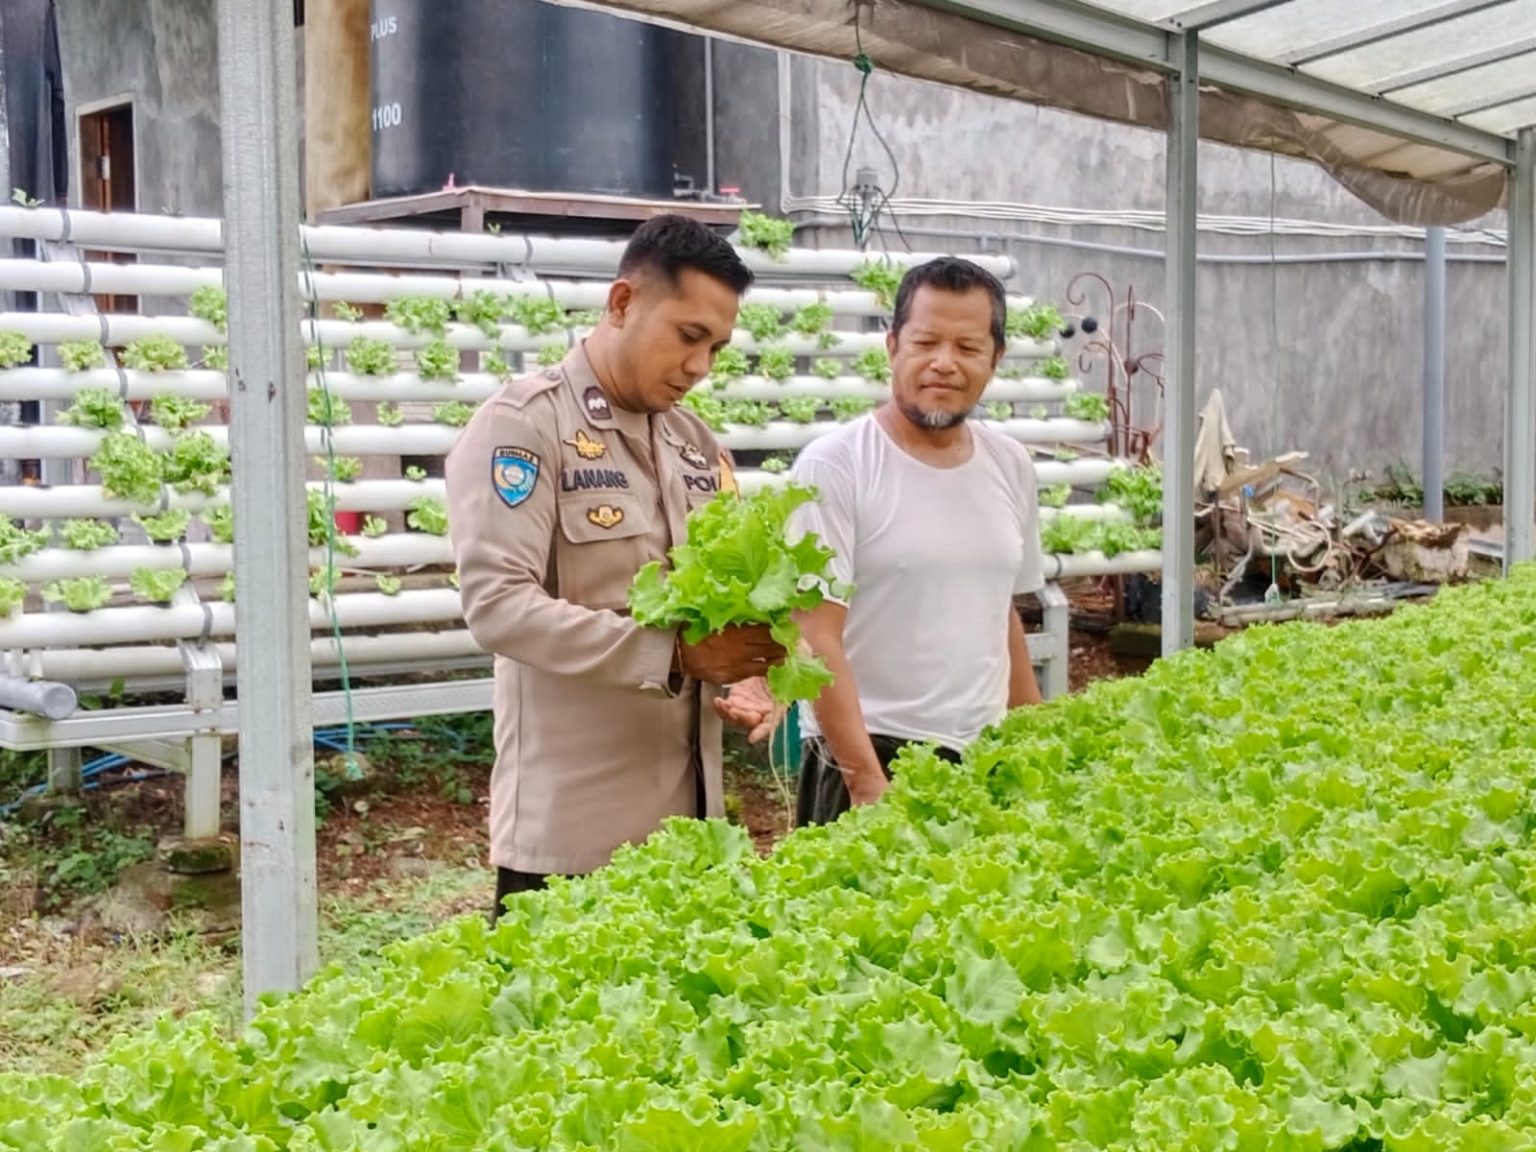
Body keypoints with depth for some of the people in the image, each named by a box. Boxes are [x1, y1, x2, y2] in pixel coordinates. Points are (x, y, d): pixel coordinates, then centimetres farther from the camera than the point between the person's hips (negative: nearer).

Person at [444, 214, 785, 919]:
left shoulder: (697, 445, 14)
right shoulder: (523, 423, -9)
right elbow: (497, 605, -19)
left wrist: (748, 646, -5)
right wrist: (675, 655, -24)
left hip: (687, 814, 7)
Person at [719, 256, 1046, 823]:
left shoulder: (1011, 467, 9)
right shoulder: (834, 466, -10)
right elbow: (817, 638, -13)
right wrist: (869, 785, -17)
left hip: (986, 763, 5)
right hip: (867, 762, -5)